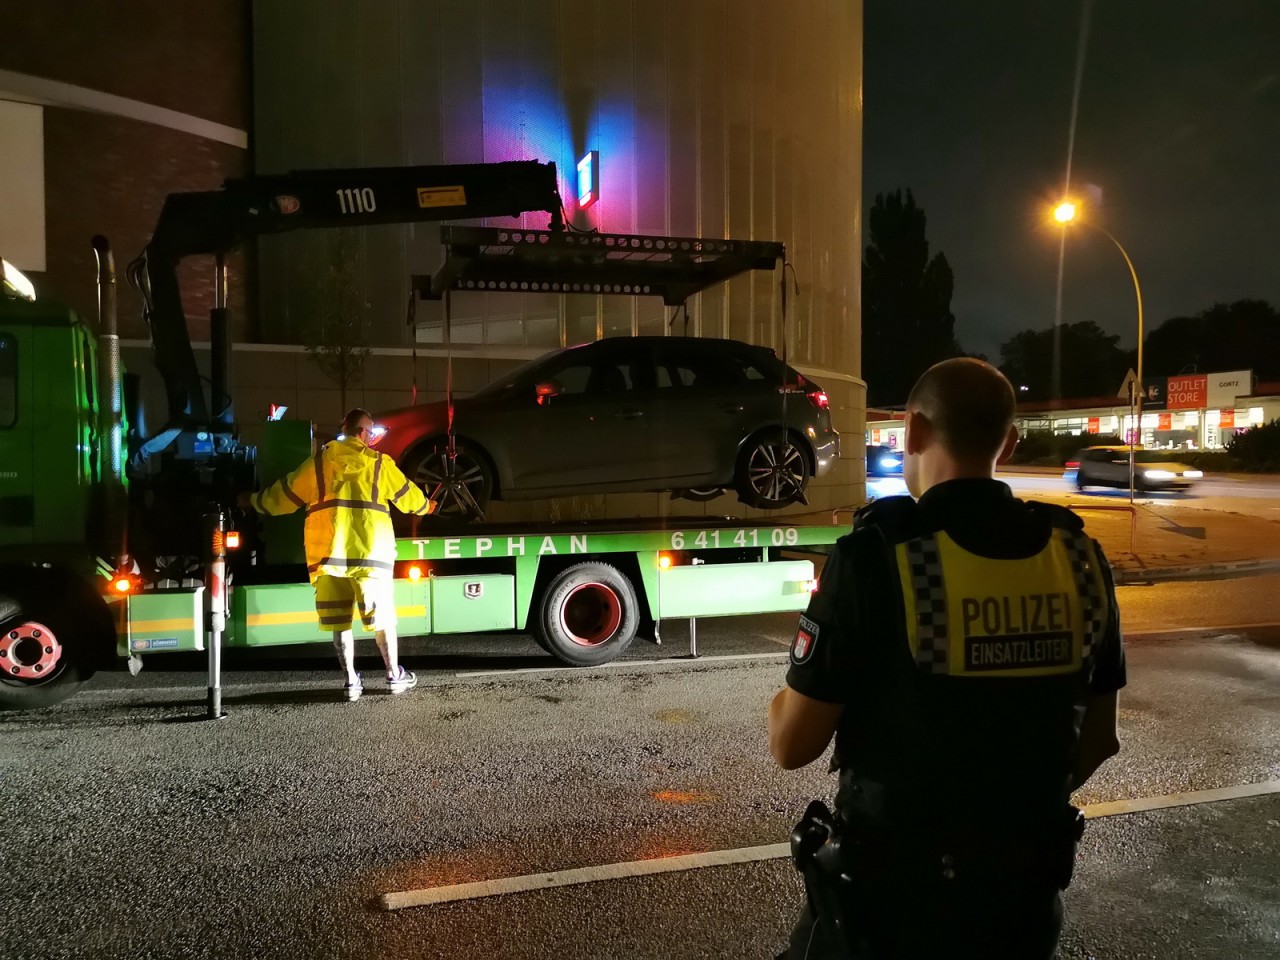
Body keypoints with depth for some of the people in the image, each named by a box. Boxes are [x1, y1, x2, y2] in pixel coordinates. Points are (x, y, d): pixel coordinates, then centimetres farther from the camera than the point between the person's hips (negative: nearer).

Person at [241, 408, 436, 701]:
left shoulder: (319, 462, 8)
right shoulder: (379, 463, 5)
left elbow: (285, 495, 14)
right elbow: (406, 496, 17)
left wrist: (254, 501, 32)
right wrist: (425, 506, 38)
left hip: (329, 553, 2)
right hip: (370, 553, -1)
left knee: (340, 620, 9)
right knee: (382, 616, 9)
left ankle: (351, 681, 12)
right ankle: (395, 676, 16)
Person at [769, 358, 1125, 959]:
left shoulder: (876, 555, -22)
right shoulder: (1079, 560, -6)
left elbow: (792, 745, -16)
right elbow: (1099, 738, 6)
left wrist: (784, 702, 6)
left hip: (893, 891, -4)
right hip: (1025, 895, 4)